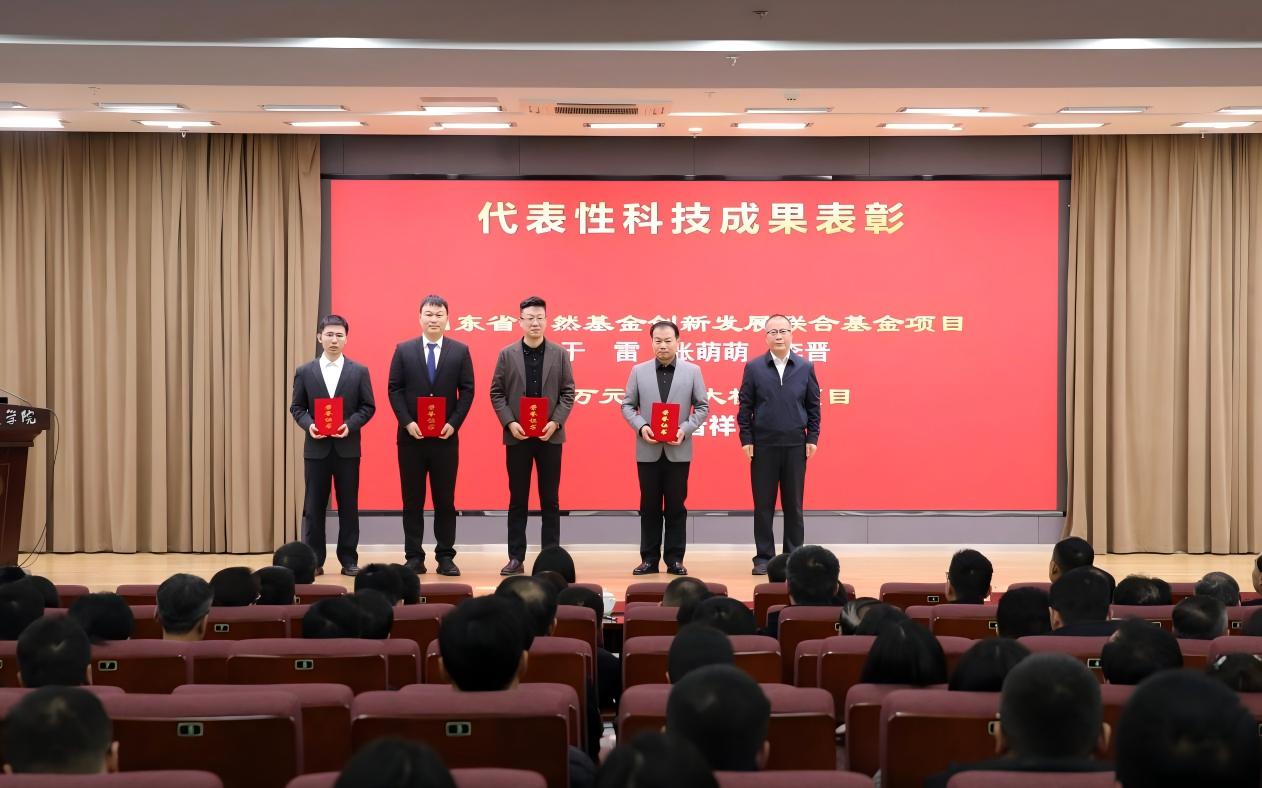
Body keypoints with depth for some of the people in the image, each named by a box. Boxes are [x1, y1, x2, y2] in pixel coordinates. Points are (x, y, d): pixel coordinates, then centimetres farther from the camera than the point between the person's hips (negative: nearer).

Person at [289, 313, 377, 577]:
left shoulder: (359, 371, 3)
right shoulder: (304, 372, 5)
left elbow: (368, 407, 2)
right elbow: (296, 407, 6)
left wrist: (350, 425, -14)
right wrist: (309, 424, -13)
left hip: (347, 447, 0)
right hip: (316, 447, 0)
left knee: (348, 506, 3)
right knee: (314, 506, 3)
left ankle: (349, 560, 10)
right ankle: (314, 560, 9)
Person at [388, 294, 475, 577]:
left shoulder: (460, 351, 4)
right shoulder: (403, 350, 4)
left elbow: (467, 391, 2)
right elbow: (395, 390, 2)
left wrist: (453, 423, -9)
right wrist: (407, 422, -10)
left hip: (446, 437, 0)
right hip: (411, 436, 0)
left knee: (445, 500, 3)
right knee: (412, 500, 4)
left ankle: (445, 557, 9)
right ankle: (414, 557, 9)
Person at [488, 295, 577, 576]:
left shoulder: (560, 354, 4)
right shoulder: (507, 354, 4)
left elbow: (568, 393, 3)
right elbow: (496, 392, 3)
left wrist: (555, 422, -11)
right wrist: (509, 422, -10)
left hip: (550, 436, 0)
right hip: (517, 436, 0)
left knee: (550, 500, 4)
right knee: (518, 500, 5)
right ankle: (516, 557, 9)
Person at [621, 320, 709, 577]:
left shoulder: (692, 371, 2)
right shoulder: (638, 371, 5)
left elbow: (702, 406, 3)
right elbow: (627, 405, 6)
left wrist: (686, 429, -12)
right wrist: (641, 426, -11)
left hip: (678, 450, -1)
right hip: (648, 450, 1)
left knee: (676, 506, 3)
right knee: (649, 506, 5)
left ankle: (675, 559, 10)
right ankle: (649, 559, 11)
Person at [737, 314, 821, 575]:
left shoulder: (806, 368, 5)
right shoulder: (753, 367, 2)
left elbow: (813, 406, 6)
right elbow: (745, 406, 2)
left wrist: (812, 438, 0)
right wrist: (746, 439, -4)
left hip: (796, 445, 1)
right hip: (763, 445, -1)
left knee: (793, 505, 5)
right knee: (763, 505, 3)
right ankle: (763, 558, 9)